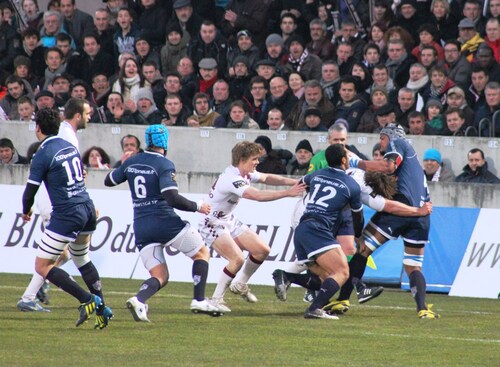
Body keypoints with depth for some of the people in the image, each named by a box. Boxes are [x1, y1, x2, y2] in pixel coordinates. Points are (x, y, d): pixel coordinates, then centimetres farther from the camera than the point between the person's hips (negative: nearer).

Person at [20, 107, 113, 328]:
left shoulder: (42, 156, -11)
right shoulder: (69, 146, 11)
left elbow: (30, 191, -9)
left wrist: (26, 211, 11)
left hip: (66, 216, -8)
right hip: (87, 209, 8)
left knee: (42, 266, -2)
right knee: (82, 260, 25)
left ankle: (88, 300, -10)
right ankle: (101, 308, 19)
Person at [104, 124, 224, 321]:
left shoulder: (131, 162, 8)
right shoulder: (164, 165, -9)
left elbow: (108, 181, 22)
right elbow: (172, 199, -20)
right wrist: (197, 207, -7)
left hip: (141, 227, 5)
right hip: (165, 222, -5)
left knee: (160, 277, 9)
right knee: (202, 253, 15)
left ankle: (138, 300, -22)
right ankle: (199, 301, 1)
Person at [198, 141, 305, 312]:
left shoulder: (245, 174, 0)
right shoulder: (232, 179, -30)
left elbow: (266, 178, 11)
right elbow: (258, 195, -39)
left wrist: (294, 182, -5)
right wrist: (288, 192, -36)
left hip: (229, 221, 10)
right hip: (212, 225, -10)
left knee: (262, 250, 6)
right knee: (237, 259, -24)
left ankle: (239, 285, 24)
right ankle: (216, 300, -12)